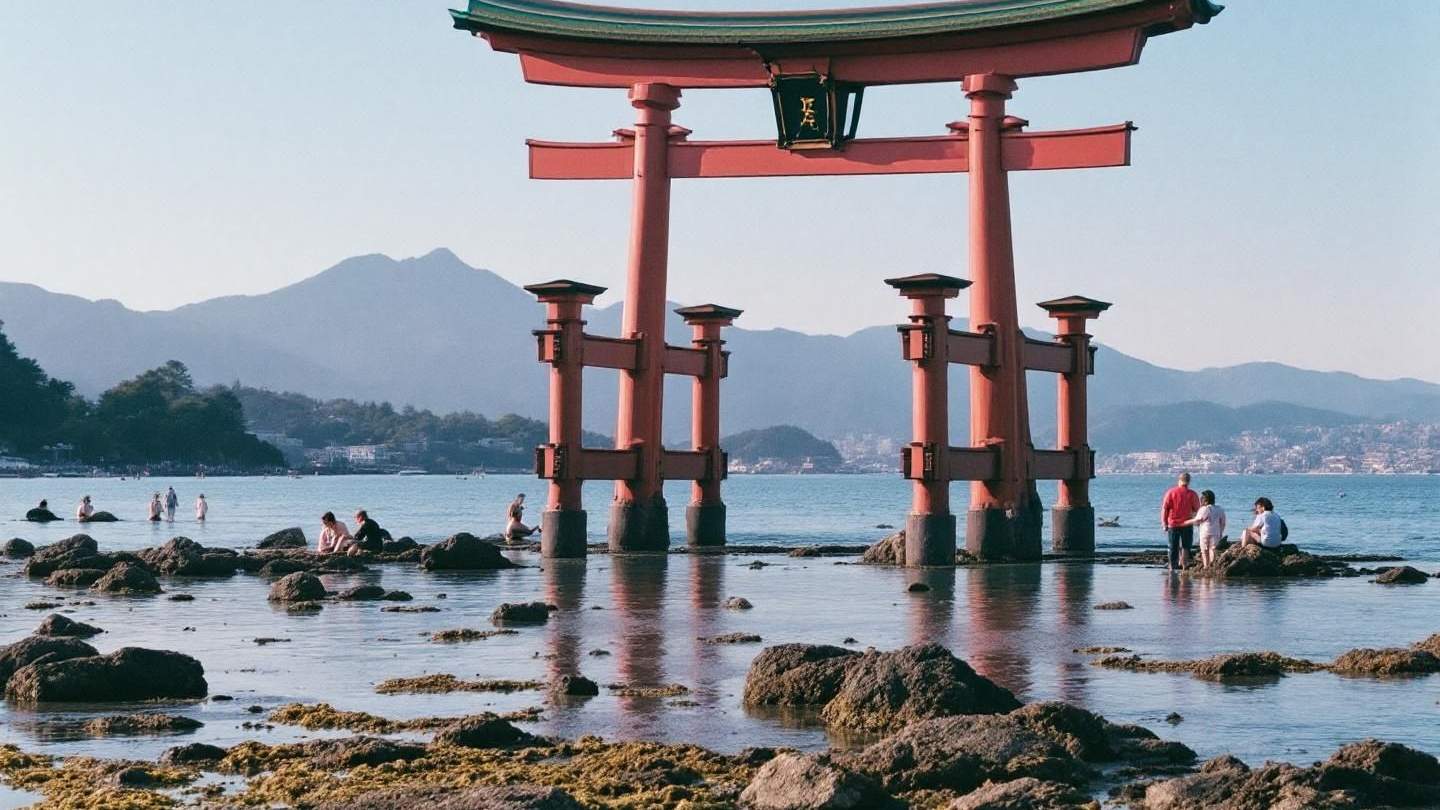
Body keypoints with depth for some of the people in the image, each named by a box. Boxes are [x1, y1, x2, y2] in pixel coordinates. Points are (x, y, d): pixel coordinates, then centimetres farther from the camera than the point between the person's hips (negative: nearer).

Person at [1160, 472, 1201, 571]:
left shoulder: (1170, 492, -4)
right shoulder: (1192, 494, -5)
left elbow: (1164, 508, -5)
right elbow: (1197, 509, 3)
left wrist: (1164, 522, 1)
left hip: (1173, 523, 1)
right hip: (1187, 524, -1)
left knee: (1173, 547, 10)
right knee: (1186, 547, 8)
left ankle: (1172, 566, 14)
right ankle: (1184, 564, 3)